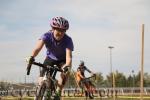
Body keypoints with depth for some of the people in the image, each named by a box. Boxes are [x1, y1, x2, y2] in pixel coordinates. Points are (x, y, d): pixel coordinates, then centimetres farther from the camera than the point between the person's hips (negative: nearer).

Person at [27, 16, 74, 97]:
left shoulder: (68, 40, -32)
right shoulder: (47, 36, -30)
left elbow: (69, 56, -43)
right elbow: (38, 48, -45)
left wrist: (67, 66, -65)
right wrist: (32, 57, -66)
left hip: (62, 59, -1)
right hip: (50, 58, 1)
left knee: (65, 72, -30)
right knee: (42, 80, -16)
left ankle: (58, 92, -10)